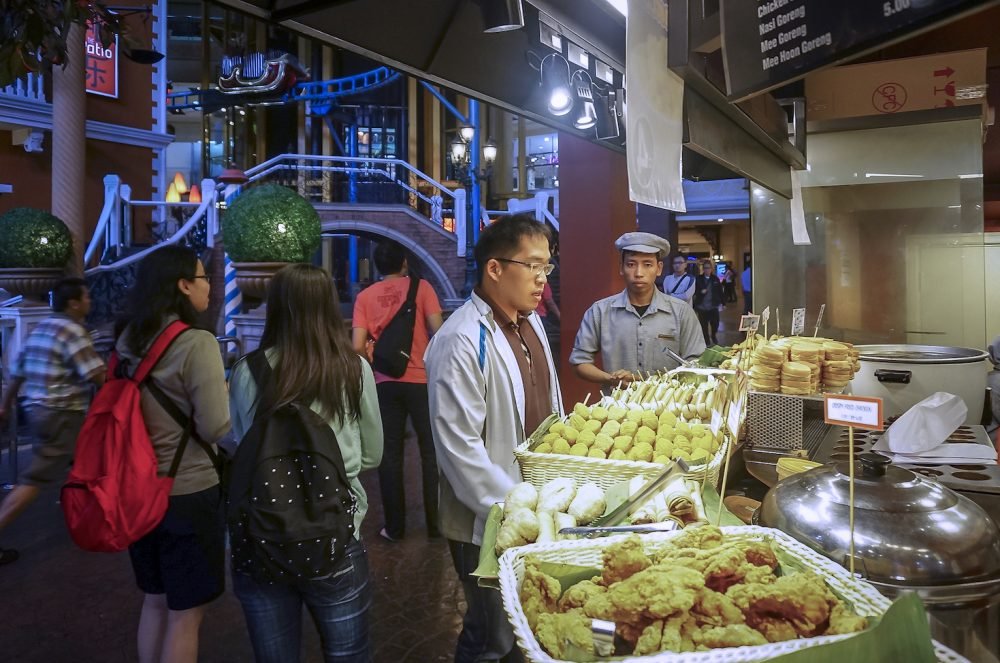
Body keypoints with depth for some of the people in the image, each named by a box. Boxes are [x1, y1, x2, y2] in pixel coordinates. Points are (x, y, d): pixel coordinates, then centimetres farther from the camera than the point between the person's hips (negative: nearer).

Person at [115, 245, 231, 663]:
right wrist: (225, 392, 0)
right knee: (185, 612, 8)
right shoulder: (197, 343, -19)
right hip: (188, 492, -7)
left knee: (155, 601, 22)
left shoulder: (127, 342, 4)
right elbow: (215, 428, -19)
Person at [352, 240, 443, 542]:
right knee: (431, 452, 10)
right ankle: (435, 523, 16)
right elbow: (438, 330, -11)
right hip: (421, 379, -1)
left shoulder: (365, 296, 3)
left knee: (390, 455, 10)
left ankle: (394, 527, 17)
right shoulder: (420, 287, -3)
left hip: (385, 383, 2)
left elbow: (358, 346, -5)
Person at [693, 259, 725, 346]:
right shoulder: (699, 279, 0)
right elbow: (695, 291, 3)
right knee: (704, 326, 5)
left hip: (713, 306, 1)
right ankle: (707, 342, 18)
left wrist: (723, 303, 6)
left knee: (715, 324, 2)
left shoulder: (715, 279, 4)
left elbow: (720, 292, 6)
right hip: (702, 307, -1)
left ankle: (714, 336, 33)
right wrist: (700, 292, -17)